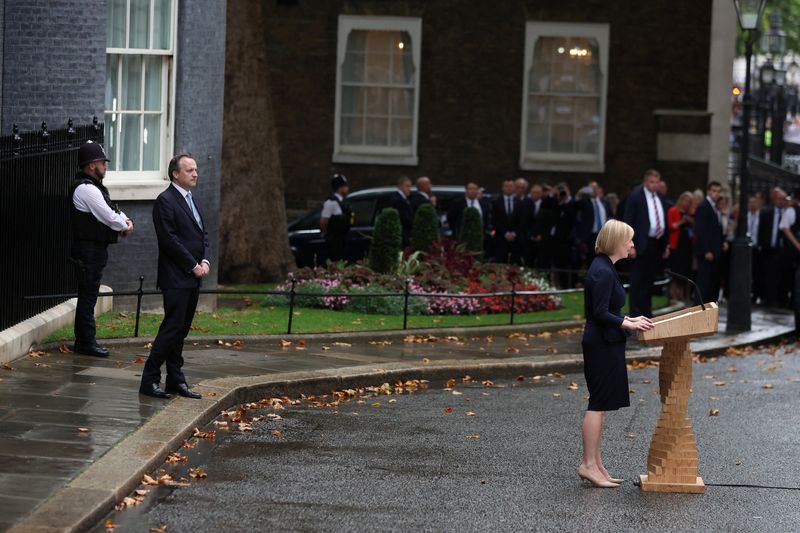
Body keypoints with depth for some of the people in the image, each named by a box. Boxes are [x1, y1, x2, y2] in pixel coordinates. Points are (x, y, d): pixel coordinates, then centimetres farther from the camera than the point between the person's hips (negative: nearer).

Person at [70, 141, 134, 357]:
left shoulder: (94, 187, 18)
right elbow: (109, 217, -19)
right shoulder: (86, 189, -17)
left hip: (96, 248, 11)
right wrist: (125, 226, 0)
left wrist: (125, 221, 1)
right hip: (89, 249, -11)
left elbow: (112, 210, 22)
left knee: (88, 296, 14)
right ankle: (86, 342, -5)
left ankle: (85, 341, 19)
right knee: (88, 296, -7)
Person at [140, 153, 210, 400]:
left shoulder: (190, 199, 18)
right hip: (176, 278, -8)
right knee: (172, 328, -10)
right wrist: (193, 266, -14)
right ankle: (150, 379, -5)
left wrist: (205, 261, 0)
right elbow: (170, 240, -17)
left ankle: (175, 379, 15)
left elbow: (203, 234, 18)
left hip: (193, 278, 9)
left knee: (181, 330, 11)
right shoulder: (165, 201, -10)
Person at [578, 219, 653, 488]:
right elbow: (600, 313, -21)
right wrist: (628, 324, -17)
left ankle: (594, 464, 16)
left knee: (599, 404, 12)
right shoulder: (603, 272, -18)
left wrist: (629, 319, 14)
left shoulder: (604, 268, 13)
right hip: (603, 345, -11)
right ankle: (589, 465, -4)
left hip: (604, 344, 11)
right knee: (598, 404, -7)